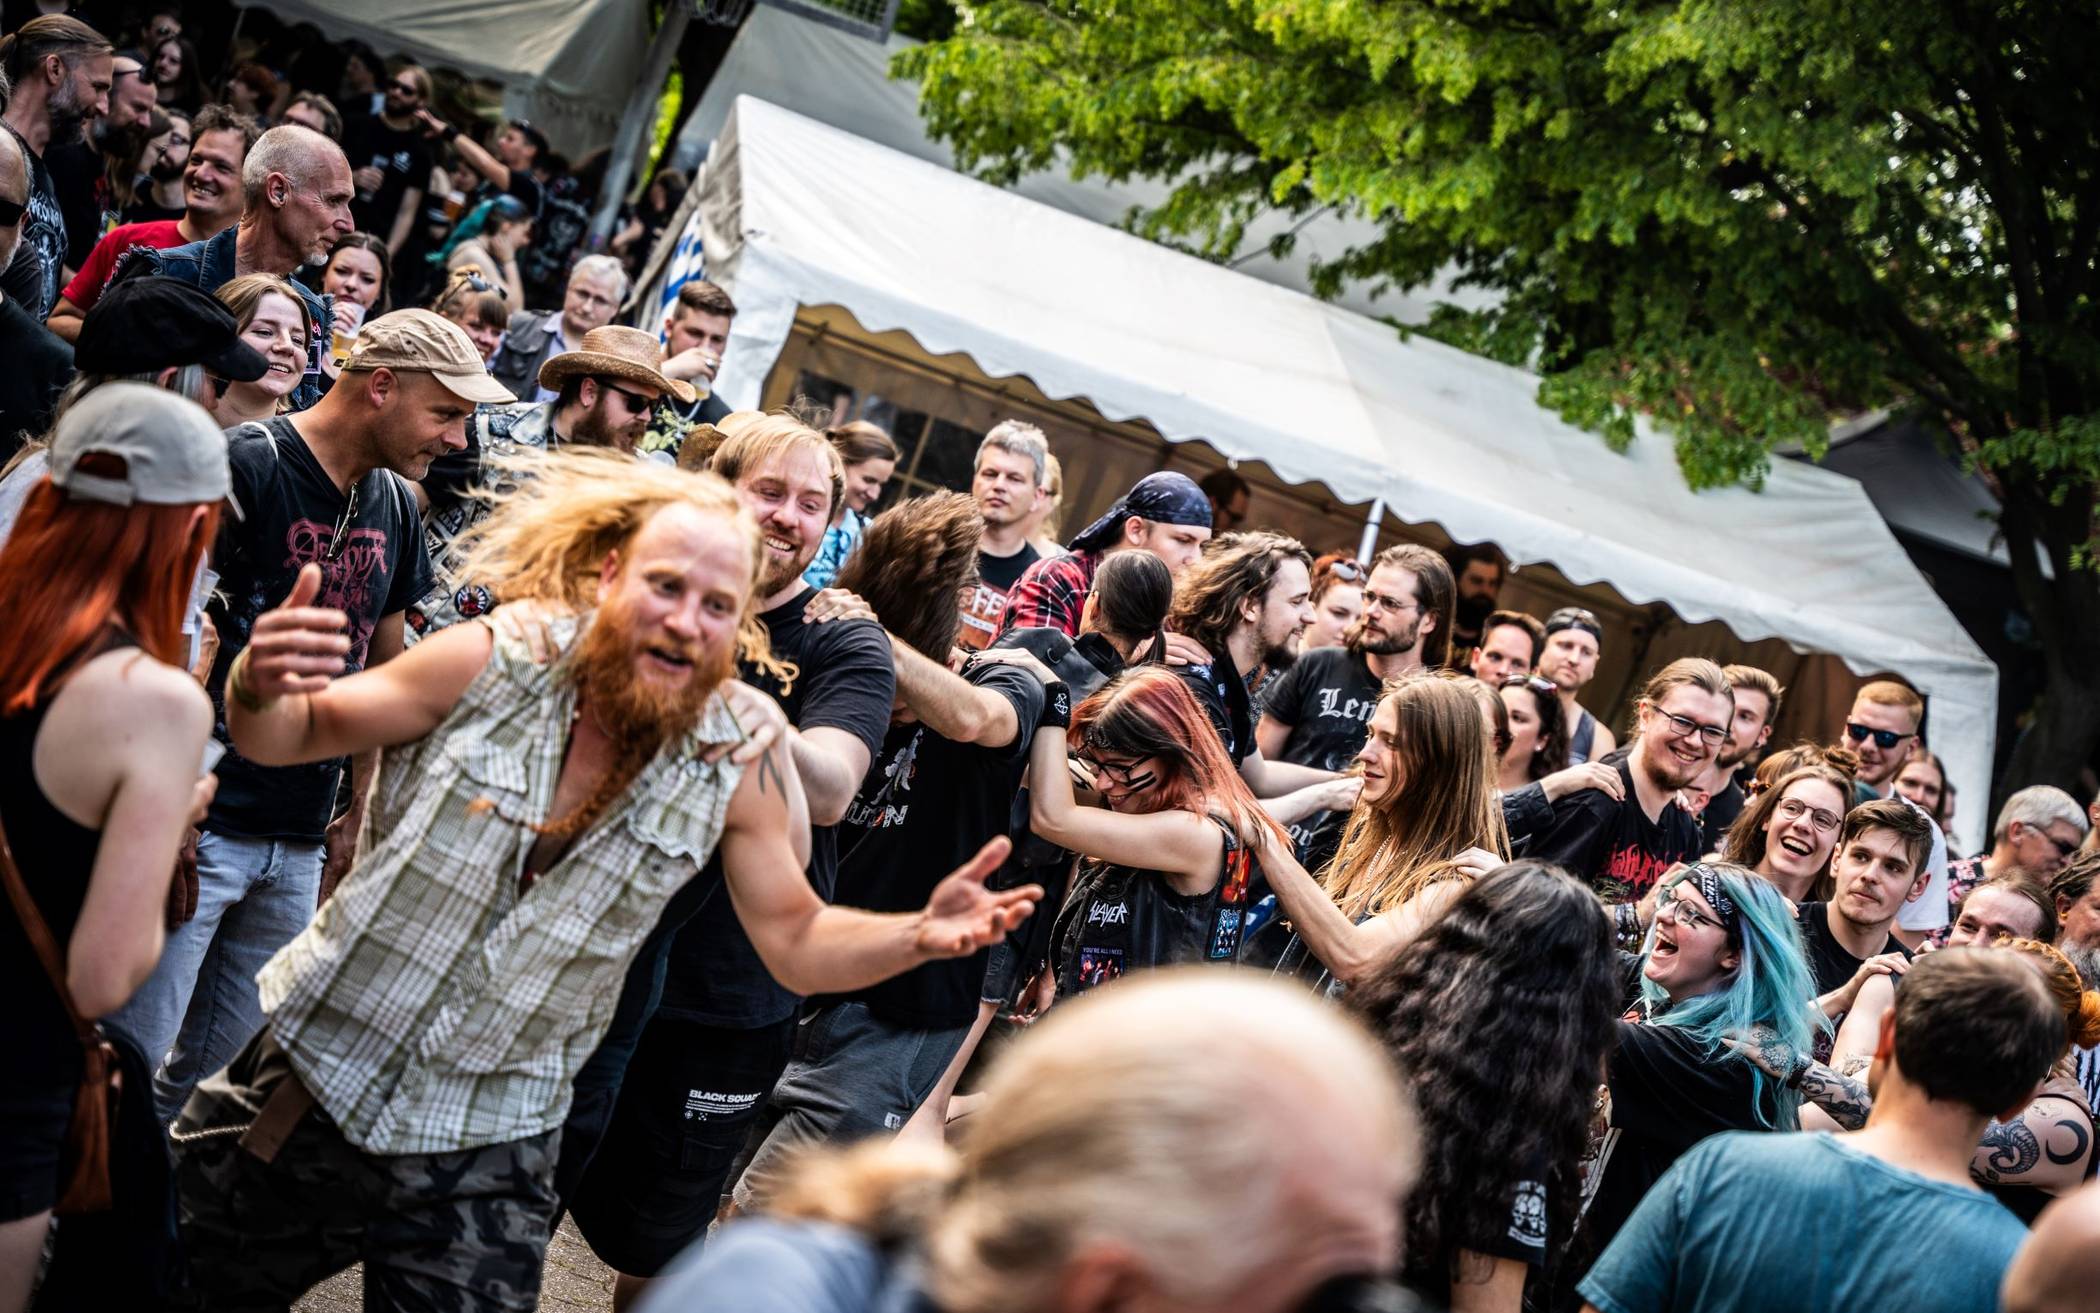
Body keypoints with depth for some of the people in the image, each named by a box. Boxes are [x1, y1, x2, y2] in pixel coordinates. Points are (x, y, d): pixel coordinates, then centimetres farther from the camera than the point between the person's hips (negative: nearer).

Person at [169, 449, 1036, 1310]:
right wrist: (260, 690, -27)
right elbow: (299, 733, -4)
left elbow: (798, 942, -1)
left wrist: (921, 935, -20)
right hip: (311, 1081, 0)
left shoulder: (736, 763, -8)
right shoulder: (491, 664, -13)